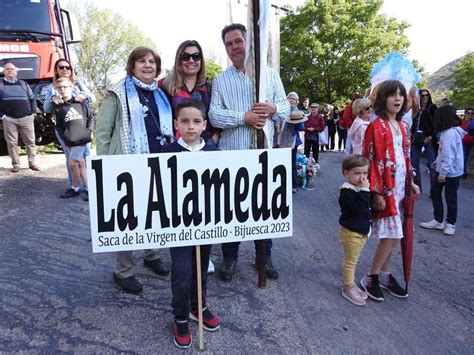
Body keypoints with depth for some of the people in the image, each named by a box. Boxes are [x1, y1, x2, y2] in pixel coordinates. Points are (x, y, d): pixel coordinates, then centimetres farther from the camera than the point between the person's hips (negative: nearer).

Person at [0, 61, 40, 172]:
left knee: (30, 141, 1)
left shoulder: (23, 84, 13)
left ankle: (32, 163, 9)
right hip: (9, 119, -1)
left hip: (26, 118, 1)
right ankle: (15, 164, 8)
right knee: (12, 143, 1)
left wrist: (33, 113, 4)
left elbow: (32, 98, 14)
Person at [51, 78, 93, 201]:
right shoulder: (57, 106, 8)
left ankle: (75, 188, 12)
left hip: (82, 138, -3)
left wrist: (89, 131, -1)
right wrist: (64, 137, -3)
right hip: (69, 140, 3)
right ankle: (86, 188, 14)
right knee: (80, 163, 6)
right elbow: (58, 126, 9)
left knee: (72, 163, -5)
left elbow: (91, 116, 9)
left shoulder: (81, 102, 3)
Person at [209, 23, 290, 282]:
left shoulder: (270, 74, 10)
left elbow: (286, 107, 7)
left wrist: (273, 109, -15)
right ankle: (230, 258, 22)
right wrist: (245, 117, -19)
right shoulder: (220, 80, 5)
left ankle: (265, 256, 26)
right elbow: (214, 115, -8)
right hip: (231, 154, -1)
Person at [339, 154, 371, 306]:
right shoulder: (347, 191, -22)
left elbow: (366, 207, 17)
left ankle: (351, 285, 34)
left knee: (352, 260, 20)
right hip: (351, 232, -9)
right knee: (350, 261, 4)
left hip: (361, 231, 9)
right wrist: (365, 190, -29)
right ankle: (348, 288, 18)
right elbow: (360, 208, -31)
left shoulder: (358, 188, 8)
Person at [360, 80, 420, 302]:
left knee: (391, 235, 12)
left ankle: (385, 274, 25)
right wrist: (376, 192, -17)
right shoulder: (376, 126, -11)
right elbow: (370, 161, -14)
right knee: (392, 234, -7)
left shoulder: (402, 126, 12)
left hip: (400, 186, 7)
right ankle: (370, 278, 8)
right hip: (385, 187, -7)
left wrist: (410, 182, 14)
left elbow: (406, 158, 19)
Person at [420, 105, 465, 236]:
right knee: (435, 192, 12)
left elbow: (449, 155, -26)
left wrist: (443, 172, -27)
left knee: (450, 198, 4)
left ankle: (451, 224, 21)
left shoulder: (450, 133, -22)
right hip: (443, 169, 10)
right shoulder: (448, 131, 9)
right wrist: (437, 161, 26)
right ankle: (438, 221, 21)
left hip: (451, 172, -10)